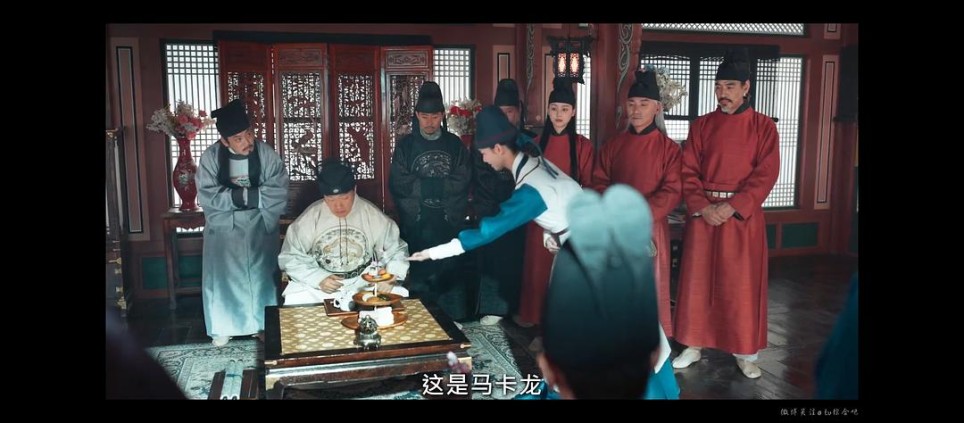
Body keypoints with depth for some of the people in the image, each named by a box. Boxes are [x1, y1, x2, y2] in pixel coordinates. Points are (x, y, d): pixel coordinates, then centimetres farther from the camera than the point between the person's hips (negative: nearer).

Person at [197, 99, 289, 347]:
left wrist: (237, 195, -20)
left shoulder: (266, 154, -12)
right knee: (222, 276, 5)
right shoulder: (211, 157, -9)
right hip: (223, 227, 1)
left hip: (259, 226, 0)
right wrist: (248, 195, -22)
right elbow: (207, 196, -16)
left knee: (260, 275, 6)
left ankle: (263, 325, 22)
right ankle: (224, 328, 22)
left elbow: (278, 192, -18)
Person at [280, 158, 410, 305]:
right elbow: (290, 257, 1)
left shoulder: (373, 215, -2)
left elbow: (396, 249, 6)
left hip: (366, 284, 0)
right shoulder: (309, 218, -3)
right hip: (319, 288, 0)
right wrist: (318, 278, -15)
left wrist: (391, 275, -15)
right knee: (295, 301, -28)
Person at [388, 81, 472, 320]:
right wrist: (441, 185, -12)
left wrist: (420, 185, -11)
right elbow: (398, 184, -7)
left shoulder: (455, 144, 8)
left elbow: (462, 183, -4)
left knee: (451, 279, 3)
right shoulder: (406, 146, 5)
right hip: (416, 226, 0)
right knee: (418, 282, 2)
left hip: (450, 224, 1)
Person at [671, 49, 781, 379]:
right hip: (703, 213, 2)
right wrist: (702, 206, -13)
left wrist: (731, 207, -16)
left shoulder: (763, 126, -1)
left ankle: (745, 352, 17)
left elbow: (766, 174, -7)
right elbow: (688, 172, 1)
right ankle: (694, 345, 19)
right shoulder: (701, 125, 5)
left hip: (744, 215, -2)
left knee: (743, 285, 4)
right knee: (698, 280, 6)